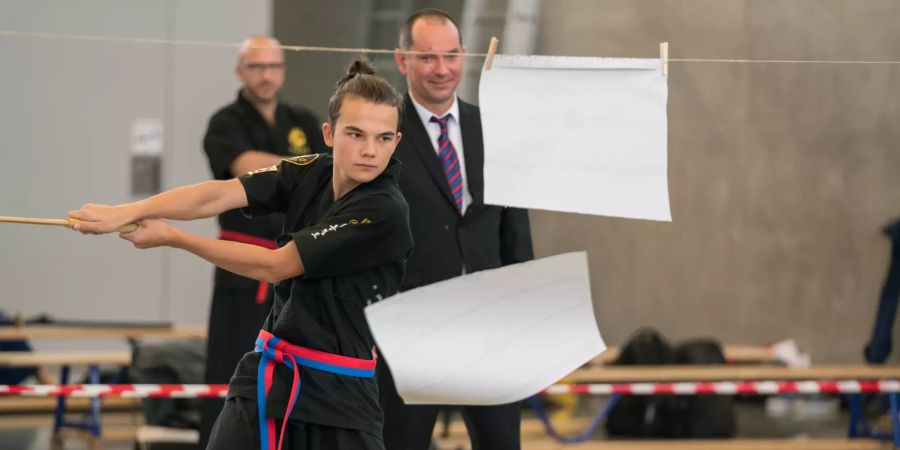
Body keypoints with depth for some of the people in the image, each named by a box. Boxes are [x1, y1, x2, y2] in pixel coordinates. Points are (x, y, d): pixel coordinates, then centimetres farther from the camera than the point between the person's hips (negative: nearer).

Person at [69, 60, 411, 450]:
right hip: (266, 373, 5)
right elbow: (217, 195, -14)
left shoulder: (385, 213, -19)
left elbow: (273, 266, -16)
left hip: (337, 392, -5)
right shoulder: (309, 174, 0)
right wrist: (125, 213, -27)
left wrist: (170, 238, -10)